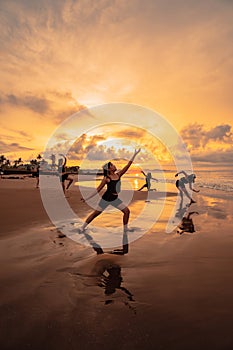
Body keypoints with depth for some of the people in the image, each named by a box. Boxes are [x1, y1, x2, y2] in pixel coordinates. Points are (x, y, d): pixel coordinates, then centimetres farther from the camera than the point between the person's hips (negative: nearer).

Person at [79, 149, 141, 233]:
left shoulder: (118, 175, 0)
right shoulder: (106, 179, -14)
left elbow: (128, 165, -1)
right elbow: (98, 190, -10)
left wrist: (135, 154, -1)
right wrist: (87, 198, -12)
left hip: (115, 199, 6)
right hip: (106, 199, -5)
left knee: (127, 211, 2)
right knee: (96, 213, 1)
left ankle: (125, 228, 17)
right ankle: (82, 228, 14)